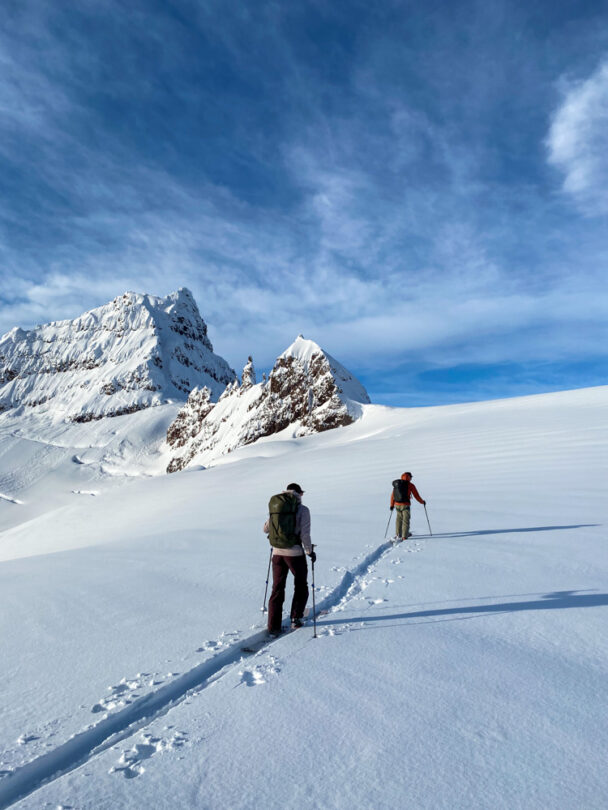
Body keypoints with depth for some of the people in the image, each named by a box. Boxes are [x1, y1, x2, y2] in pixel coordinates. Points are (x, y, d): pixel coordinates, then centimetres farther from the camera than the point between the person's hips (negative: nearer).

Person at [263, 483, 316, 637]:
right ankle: (295, 618, 16)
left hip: (277, 553, 4)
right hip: (295, 553, -4)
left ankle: (273, 627, 11)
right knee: (301, 587, 19)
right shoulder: (302, 510, -8)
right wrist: (310, 551, 1)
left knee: (277, 589, 12)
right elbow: (305, 534, -12)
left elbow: (266, 529, 15)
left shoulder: (274, 508, 5)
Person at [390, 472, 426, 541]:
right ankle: (404, 536, 3)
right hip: (405, 505, -4)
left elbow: (392, 495, 9)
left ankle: (398, 535, 20)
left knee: (399, 519, 18)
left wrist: (392, 505, 18)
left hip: (397, 504, 4)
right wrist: (422, 502, 16)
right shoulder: (410, 485, -6)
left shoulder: (396, 484, 7)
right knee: (406, 521, 4)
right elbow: (416, 496, -1)